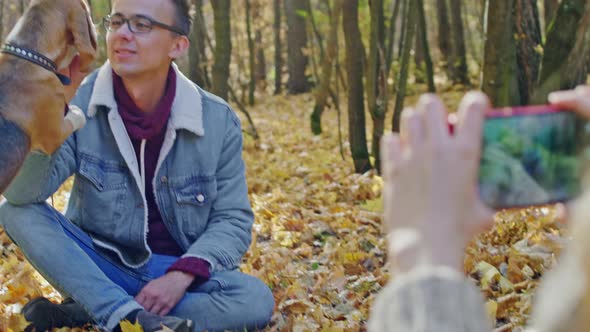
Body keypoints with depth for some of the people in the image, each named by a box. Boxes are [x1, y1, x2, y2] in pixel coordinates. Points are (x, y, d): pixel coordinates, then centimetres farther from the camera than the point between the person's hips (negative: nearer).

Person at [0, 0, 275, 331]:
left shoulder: (217, 120, -8)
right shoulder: (78, 102, -11)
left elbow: (232, 218, -4)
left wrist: (182, 275, -21)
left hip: (175, 275, 1)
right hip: (97, 269, 0)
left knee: (256, 299, -28)